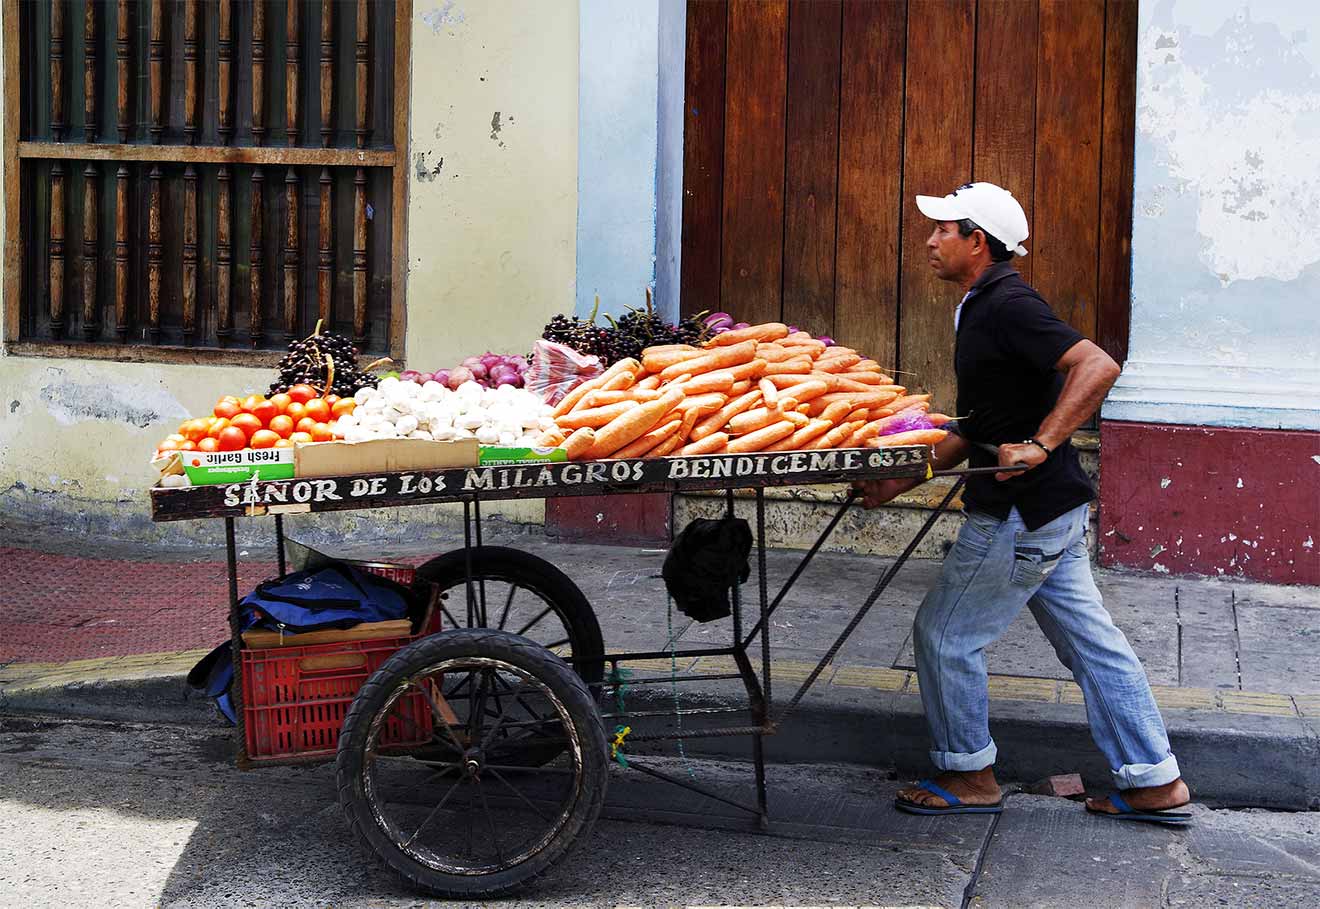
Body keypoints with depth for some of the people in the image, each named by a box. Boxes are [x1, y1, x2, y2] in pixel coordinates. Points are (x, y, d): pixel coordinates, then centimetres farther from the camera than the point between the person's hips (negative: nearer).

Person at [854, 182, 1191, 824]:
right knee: (1090, 640, 12)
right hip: (1052, 508, 10)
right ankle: (1154, 783, 17)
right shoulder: (981, 308, 16)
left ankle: (968, 776, 15)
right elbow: (973, 432, 21)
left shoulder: (1008, 306, -16)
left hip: (1020, 517, -10)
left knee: (945, 634, 2)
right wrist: (899, 483, 17)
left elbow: (1097, 366, -29)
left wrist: (1041, 445, -30)